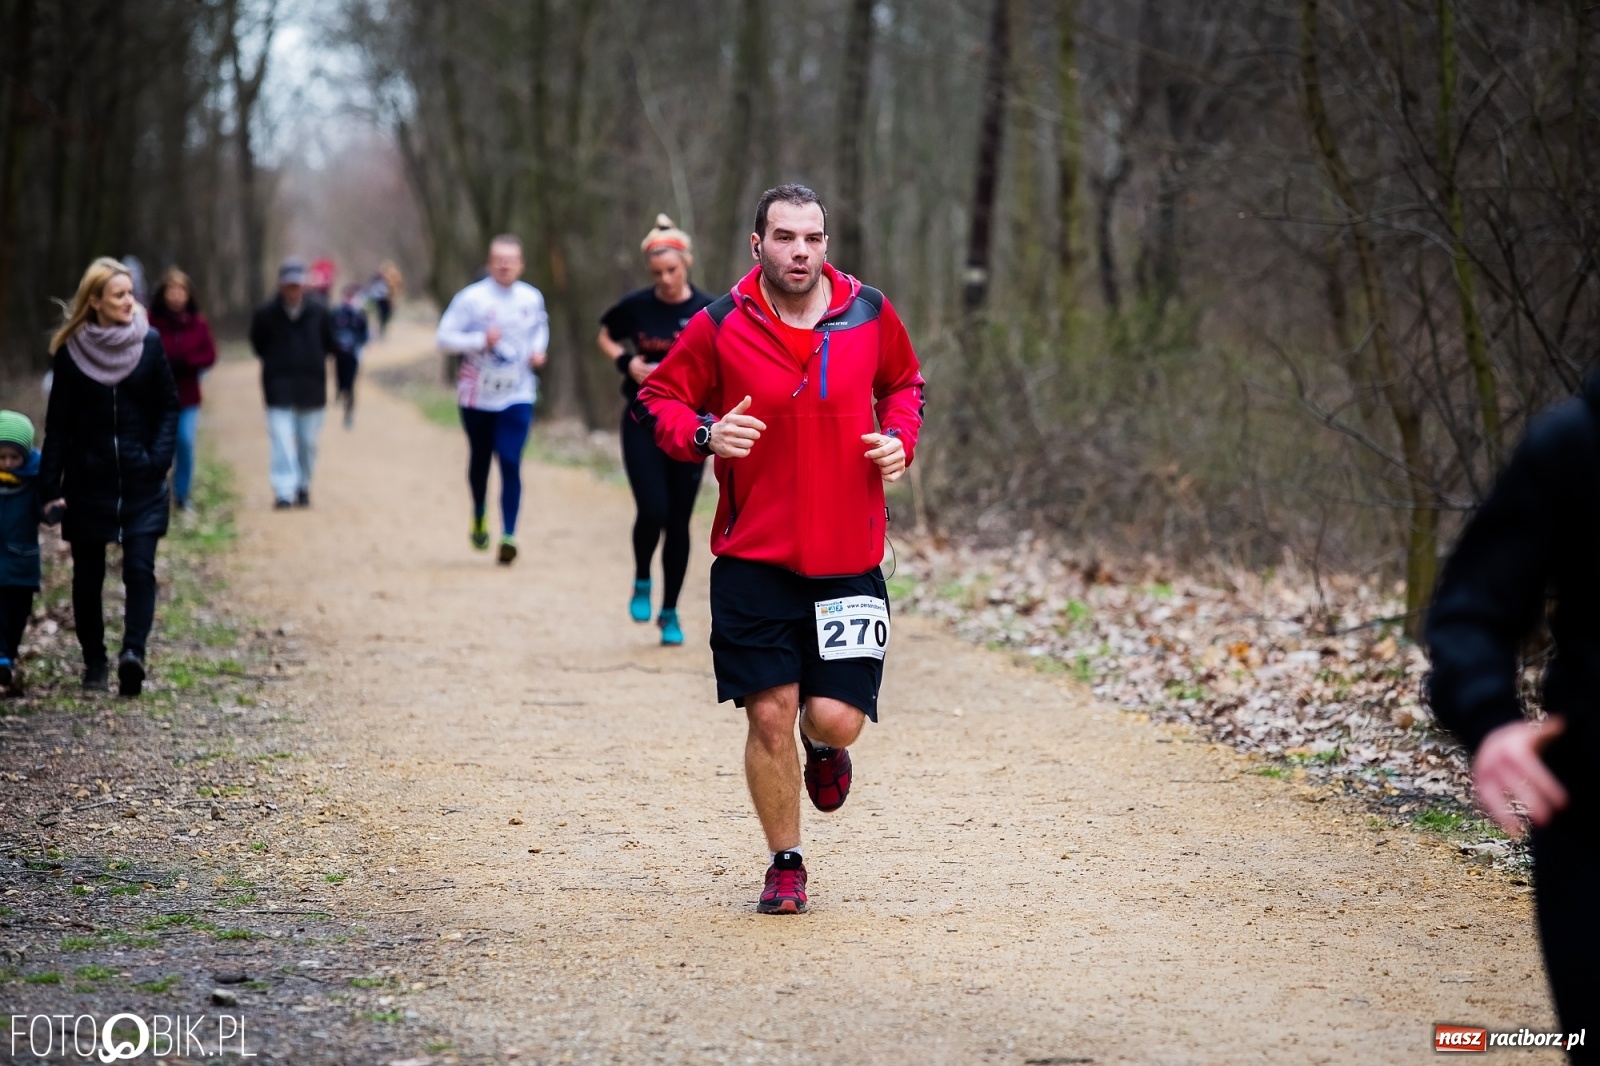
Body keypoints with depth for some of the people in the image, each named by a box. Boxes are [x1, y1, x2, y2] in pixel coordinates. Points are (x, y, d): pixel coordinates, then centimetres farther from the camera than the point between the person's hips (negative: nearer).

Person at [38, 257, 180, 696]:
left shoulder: (148, 343, -1)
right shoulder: (71, 352, -3)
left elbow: (168, 406, 5)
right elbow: (58, 424, 0)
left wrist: (159, 458, -9)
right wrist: (50, 488, -4)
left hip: (141, 481, 0)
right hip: (87, 482, 0)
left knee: (140, 568, -12)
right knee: (87, 575, 7)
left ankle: (134, 651, -20)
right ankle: (94, 662, 16)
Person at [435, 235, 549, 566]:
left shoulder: (532, 299, 0)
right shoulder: (472, 298, -12)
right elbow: (445, 337, -12)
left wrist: (538, 349, 2)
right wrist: (481, 340, -24)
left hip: (517, 396, 1)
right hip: (478, 394, -1)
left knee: (511, 463, -12)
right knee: (479, 460, 15)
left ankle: (509, 535, -13)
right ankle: (479, 515, 43)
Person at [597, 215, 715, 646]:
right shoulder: (636, 306, -3)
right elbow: (606, 337, 14)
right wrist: (625, 362, -4)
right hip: (642, 423, 0)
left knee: (678, 521, 4)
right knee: (652, 511, -14)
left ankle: (670, 613, 17)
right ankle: (642, 583, 16)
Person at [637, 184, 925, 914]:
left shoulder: (870, 314, 2)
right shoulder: (719, 328, -4)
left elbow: (904, 384, 20)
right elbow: (658, 399, 6)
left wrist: (900, 438, 0)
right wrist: (703, 436, -14)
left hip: (849, 559, 1)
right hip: (753, 559, -1)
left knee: (835, 718, -6)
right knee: (770, 715, -3)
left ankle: (825, 750, 34)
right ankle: (785, 864, 18)